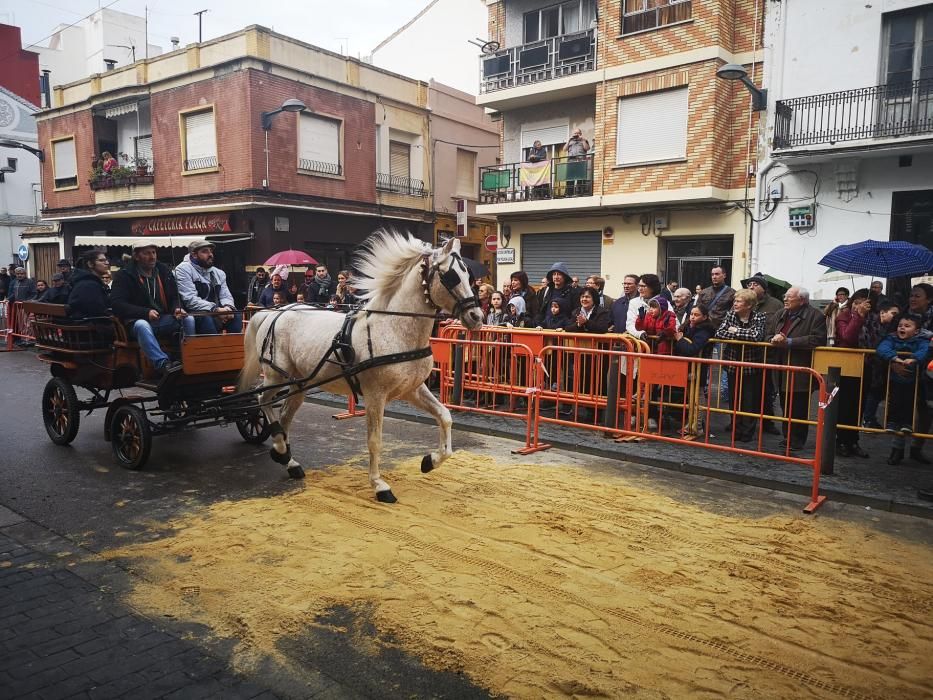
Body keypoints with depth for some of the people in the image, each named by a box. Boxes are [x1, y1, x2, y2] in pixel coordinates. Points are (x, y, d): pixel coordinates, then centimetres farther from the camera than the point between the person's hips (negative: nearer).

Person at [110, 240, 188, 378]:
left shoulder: (164, 271, 13)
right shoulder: (124, 275, -2)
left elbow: (175, 297, 18)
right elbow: (117, 304, -11)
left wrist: (177, 309, -7)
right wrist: (146, 312, -23)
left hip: (164, 319, 5)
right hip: (136, 321, -5)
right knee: (142, 325, -40)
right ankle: (162, 364, -57)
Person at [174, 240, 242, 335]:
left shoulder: (219, 273, 16)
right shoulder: (184, 269, -5)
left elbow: (226, 296, 10)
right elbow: (190, 299, -17)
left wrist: (227, 307, -16)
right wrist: (215, 309, -27)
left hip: (215, 316, 6)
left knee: (237, 315, -18)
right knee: (206, 317, -35)